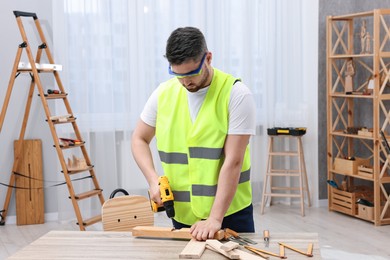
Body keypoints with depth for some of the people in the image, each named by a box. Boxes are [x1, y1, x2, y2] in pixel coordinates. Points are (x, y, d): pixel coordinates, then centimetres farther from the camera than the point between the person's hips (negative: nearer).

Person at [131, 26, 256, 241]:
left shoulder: (235, 94, -12)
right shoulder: (164, 93, 0)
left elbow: (233, 161, -17)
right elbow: (139, 139, 11)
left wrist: (215, 218, -21)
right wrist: (153, 179, -6)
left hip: (230, 213, -3)